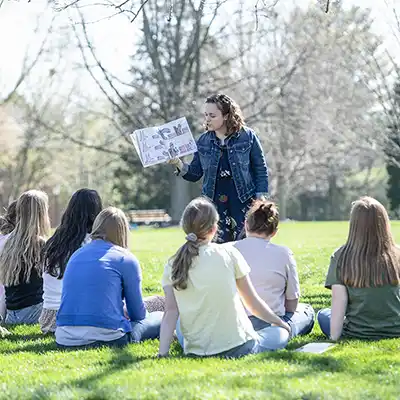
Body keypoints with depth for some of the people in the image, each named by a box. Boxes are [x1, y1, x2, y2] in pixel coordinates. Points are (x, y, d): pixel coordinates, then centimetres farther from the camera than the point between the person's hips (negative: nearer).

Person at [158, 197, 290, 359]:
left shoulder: (172, 266, -1)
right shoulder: (228, 253, -6)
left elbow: (171, 312, -8)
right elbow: (253, 302, 1)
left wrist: (162, 354, -9)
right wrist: (282, 324, 16)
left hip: (196, 353, 4)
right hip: (238, 348, -4)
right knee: (281, 333, 24)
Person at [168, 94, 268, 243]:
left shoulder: (247, 136, -2)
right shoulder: (203, 141, 7)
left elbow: (260, 170, 1)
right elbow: (195, 173, 8)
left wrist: (261, 201, -4)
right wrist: (178, 164, -11)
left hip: (244, 204, -3)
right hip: (215, 205, 3)